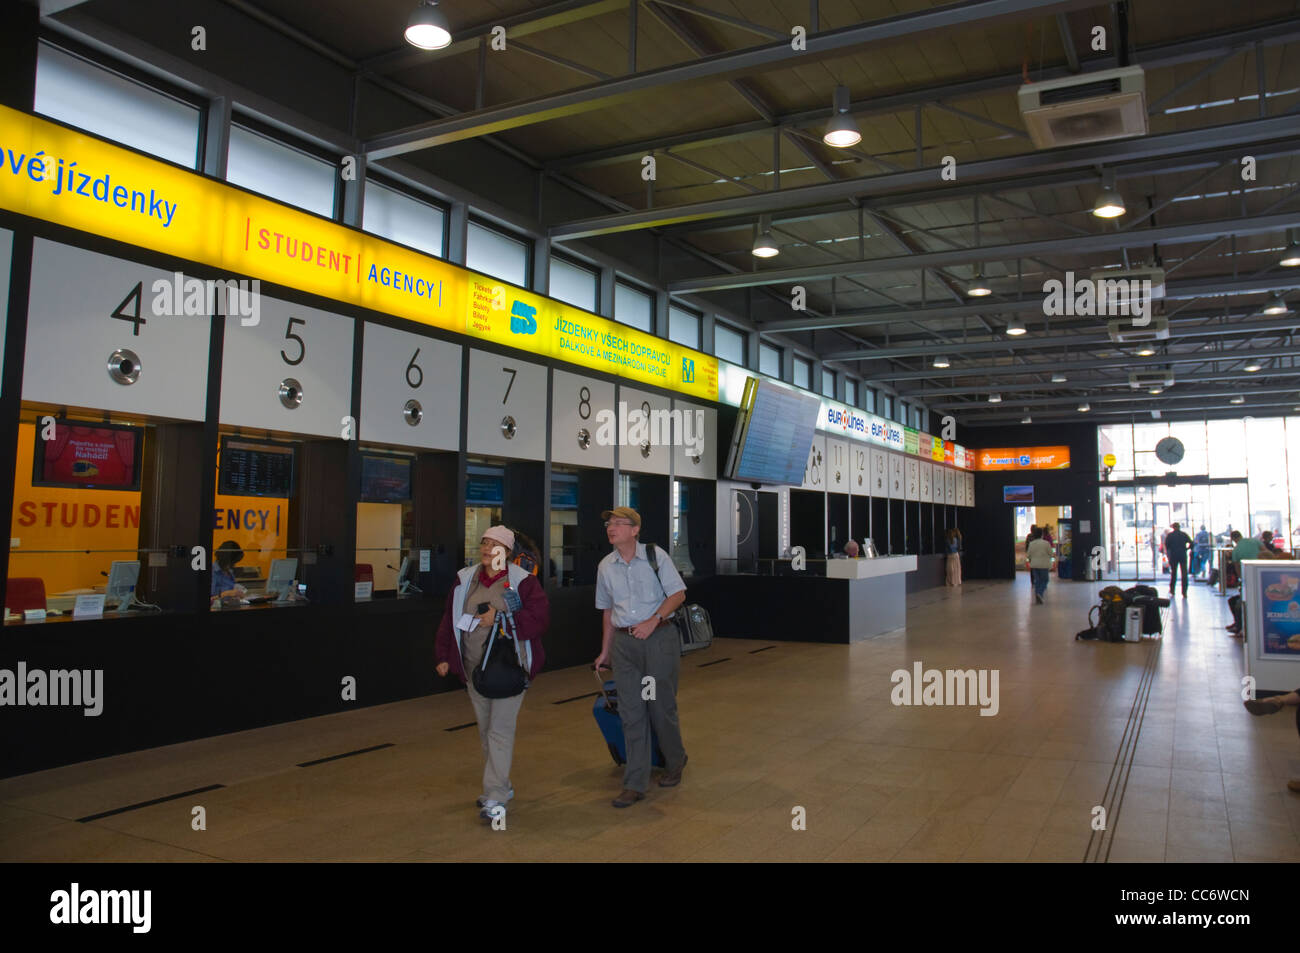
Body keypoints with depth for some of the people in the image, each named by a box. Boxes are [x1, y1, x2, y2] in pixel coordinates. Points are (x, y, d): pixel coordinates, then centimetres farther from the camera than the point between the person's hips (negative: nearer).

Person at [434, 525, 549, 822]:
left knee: (500, 730, -8)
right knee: (485, 730, 15)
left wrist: (499, 619, -19)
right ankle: (501, 786, 30)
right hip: (475, 667, 6)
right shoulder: (465, 579, 7)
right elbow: (450, 620, 12)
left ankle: (495, 798, -2)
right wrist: (444, 656, 7)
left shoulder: (521, 580, -8)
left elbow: (540, 616, -15)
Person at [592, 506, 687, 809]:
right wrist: (605, 651, 17)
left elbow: (678, 594, -4)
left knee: (662, 706, 5)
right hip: (624, 643, 3)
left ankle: (675, 762, 31)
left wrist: (653, 620, -17)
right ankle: (635, 784, 9)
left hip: (659, 638, -3)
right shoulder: (606, 566, 7)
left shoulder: (656, 556, -5)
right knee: (631, 713, 3)